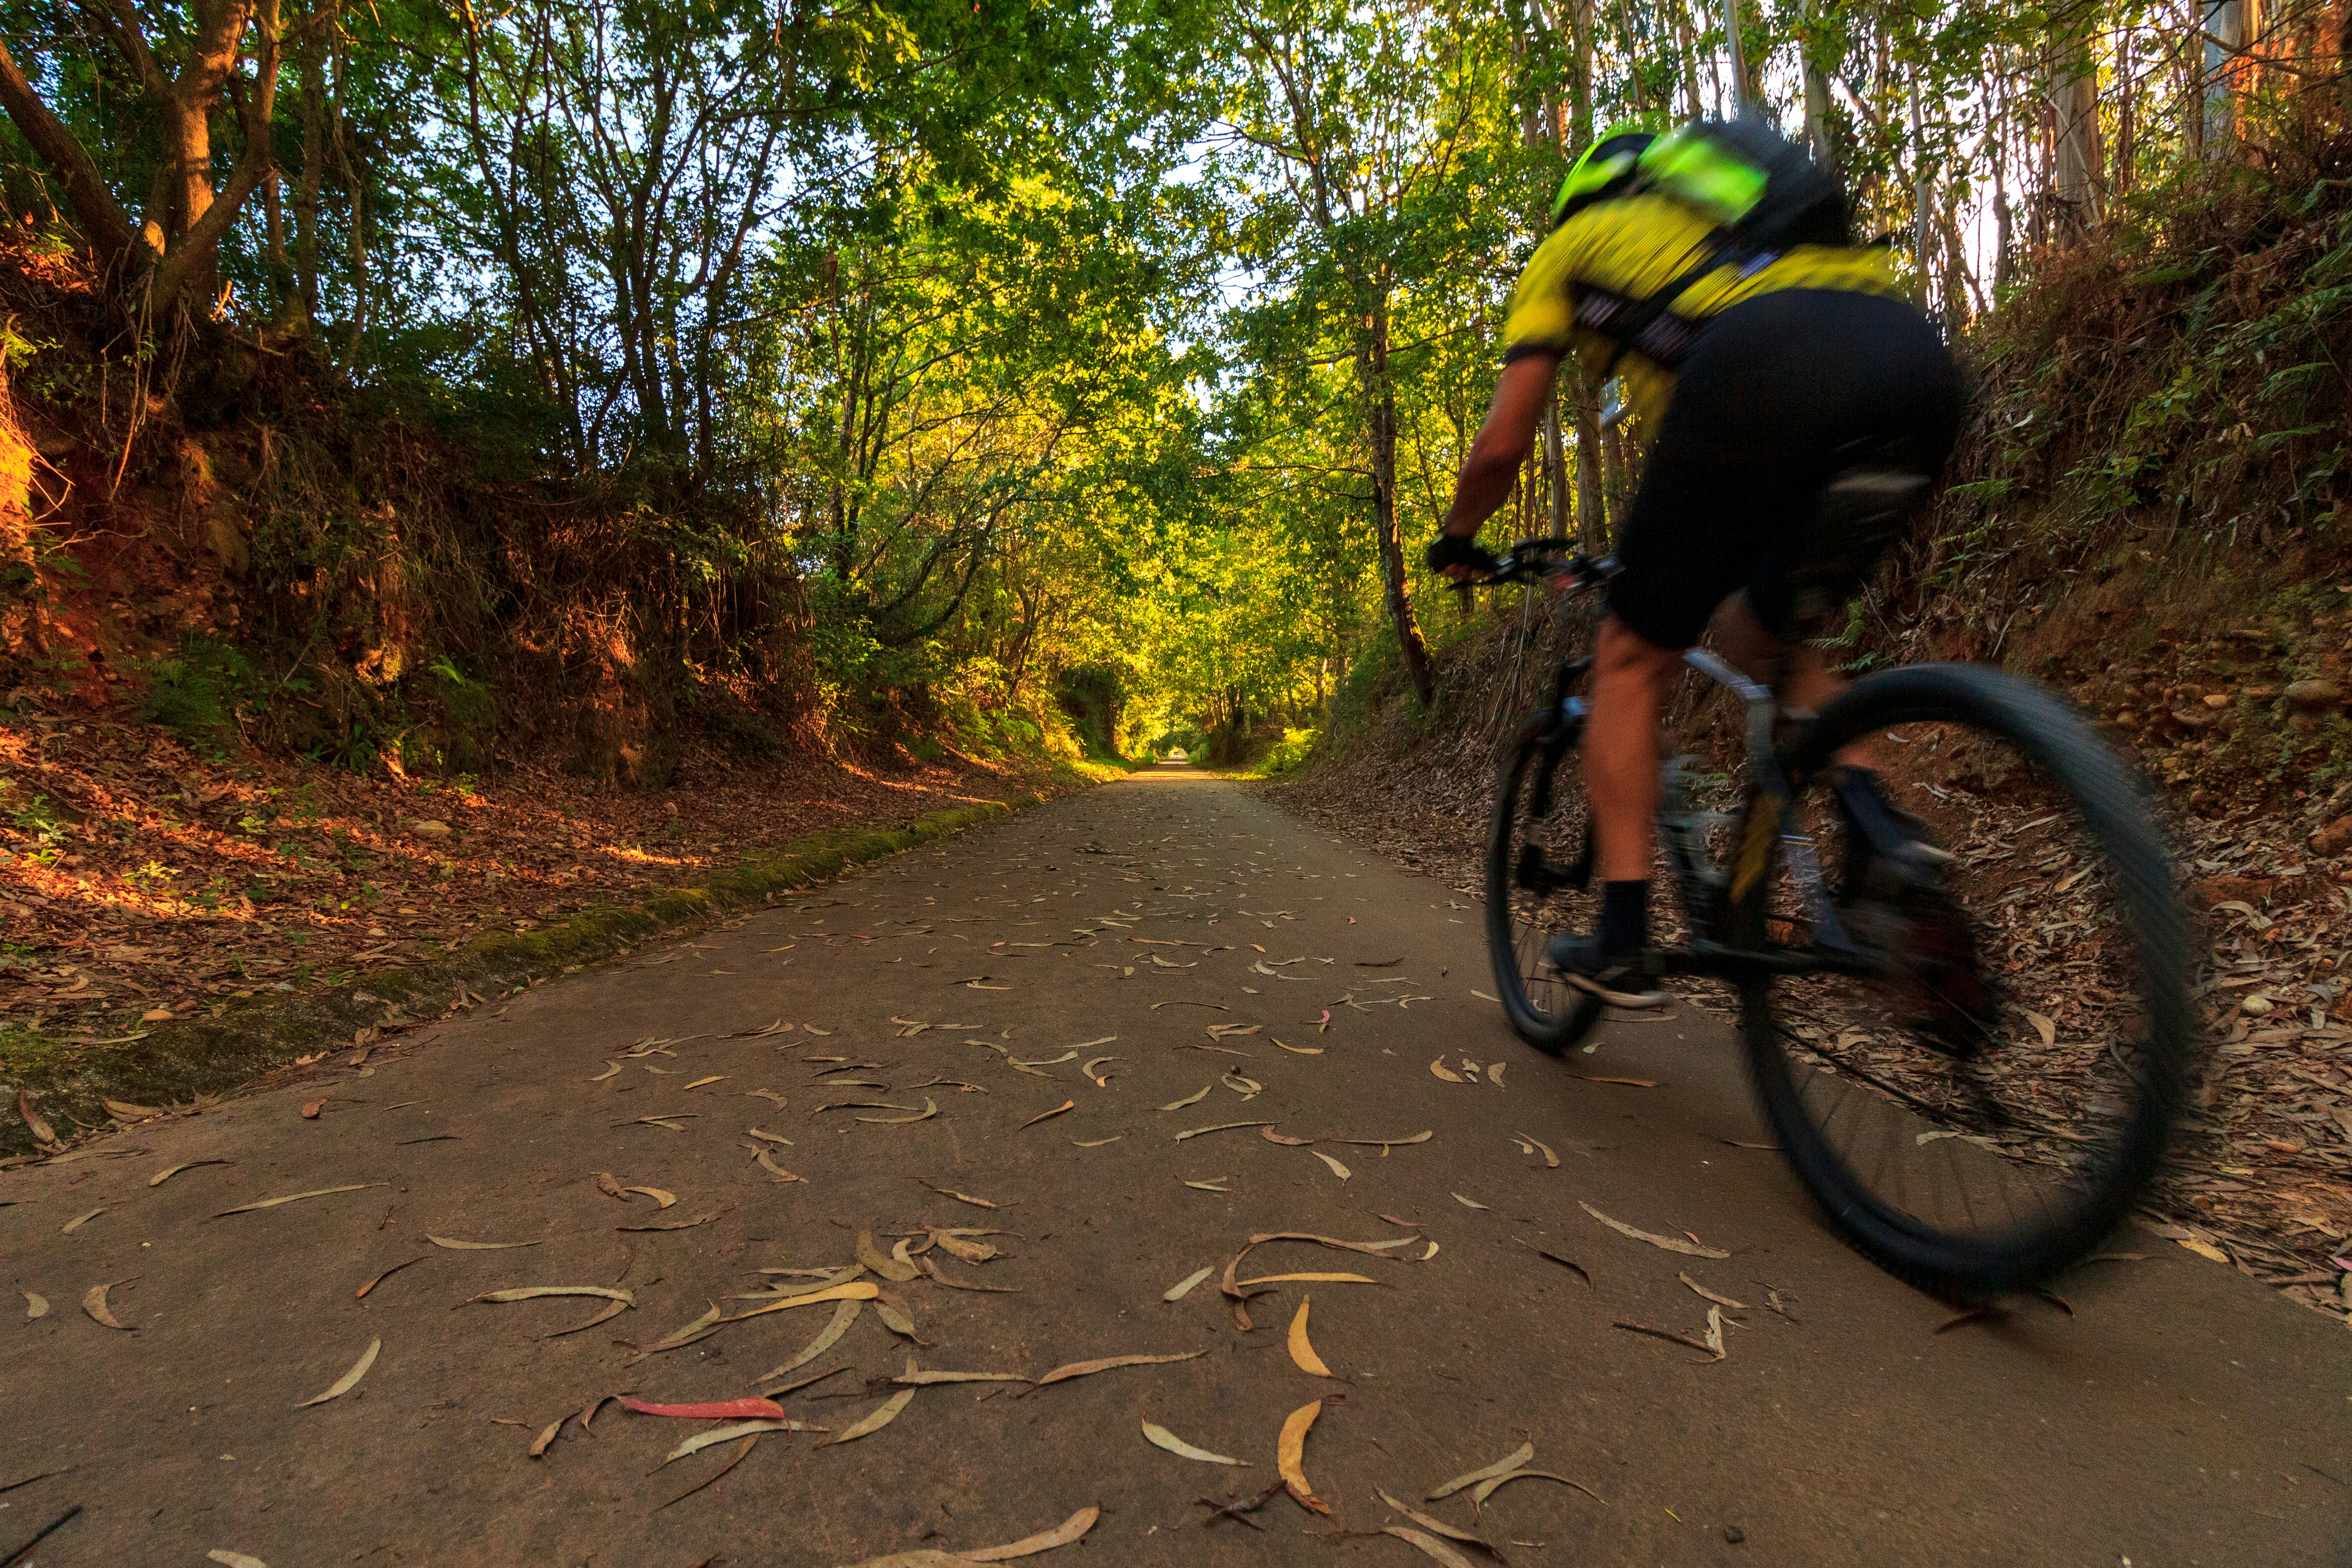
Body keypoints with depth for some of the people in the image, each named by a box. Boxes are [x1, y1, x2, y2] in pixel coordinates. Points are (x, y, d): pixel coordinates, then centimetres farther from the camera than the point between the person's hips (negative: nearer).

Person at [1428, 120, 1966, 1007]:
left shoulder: (1571, 243, 29)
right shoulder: (1729, 231, 43)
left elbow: (1500, 448, 22)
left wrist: (1456, 541, 41)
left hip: (1767, 374, -6)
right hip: (1919, 360, 6)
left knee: (1631, 660, 9)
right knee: (1757, 631, 25)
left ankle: (1619, 943, 9)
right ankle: (1879, 826, 4)